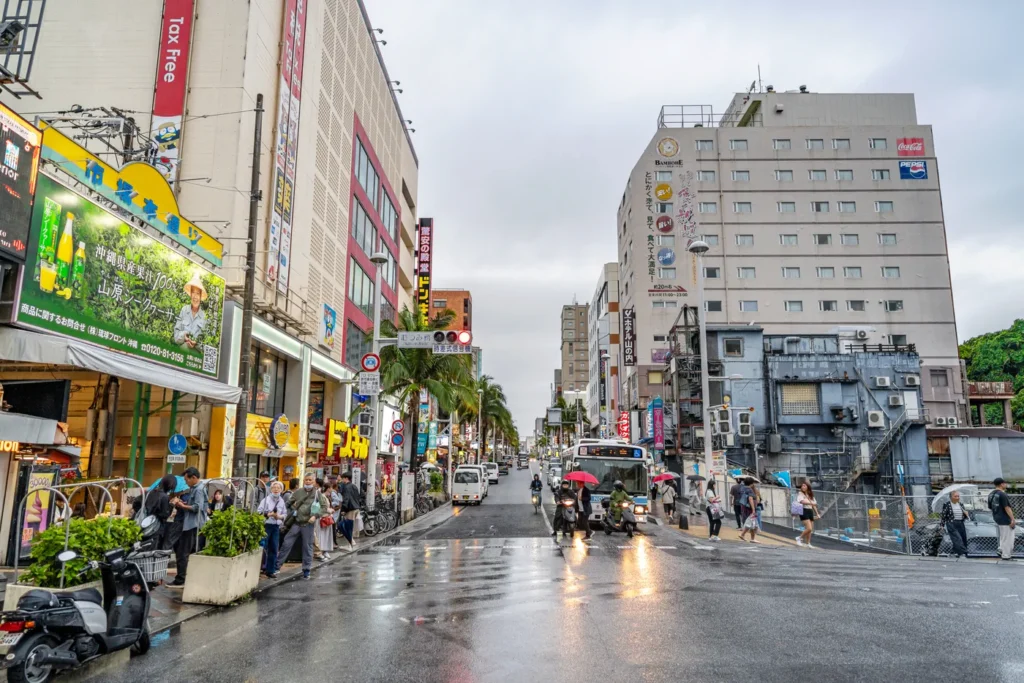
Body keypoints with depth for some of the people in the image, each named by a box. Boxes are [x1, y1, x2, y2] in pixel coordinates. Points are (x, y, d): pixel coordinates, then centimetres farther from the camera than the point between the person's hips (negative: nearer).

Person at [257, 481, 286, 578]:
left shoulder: (282, 501, 6)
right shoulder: (266, 499, -4)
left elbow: (285, 514, 7)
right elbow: (258, 511, -8)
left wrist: (279, 516, -12)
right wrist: (268, 514, -20)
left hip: (276, 527, 4)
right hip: (266, 525, -4)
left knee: (274, 549, 6)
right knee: (263, 547, 1)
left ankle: (270, 570, 15)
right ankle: (260, 567, 13)